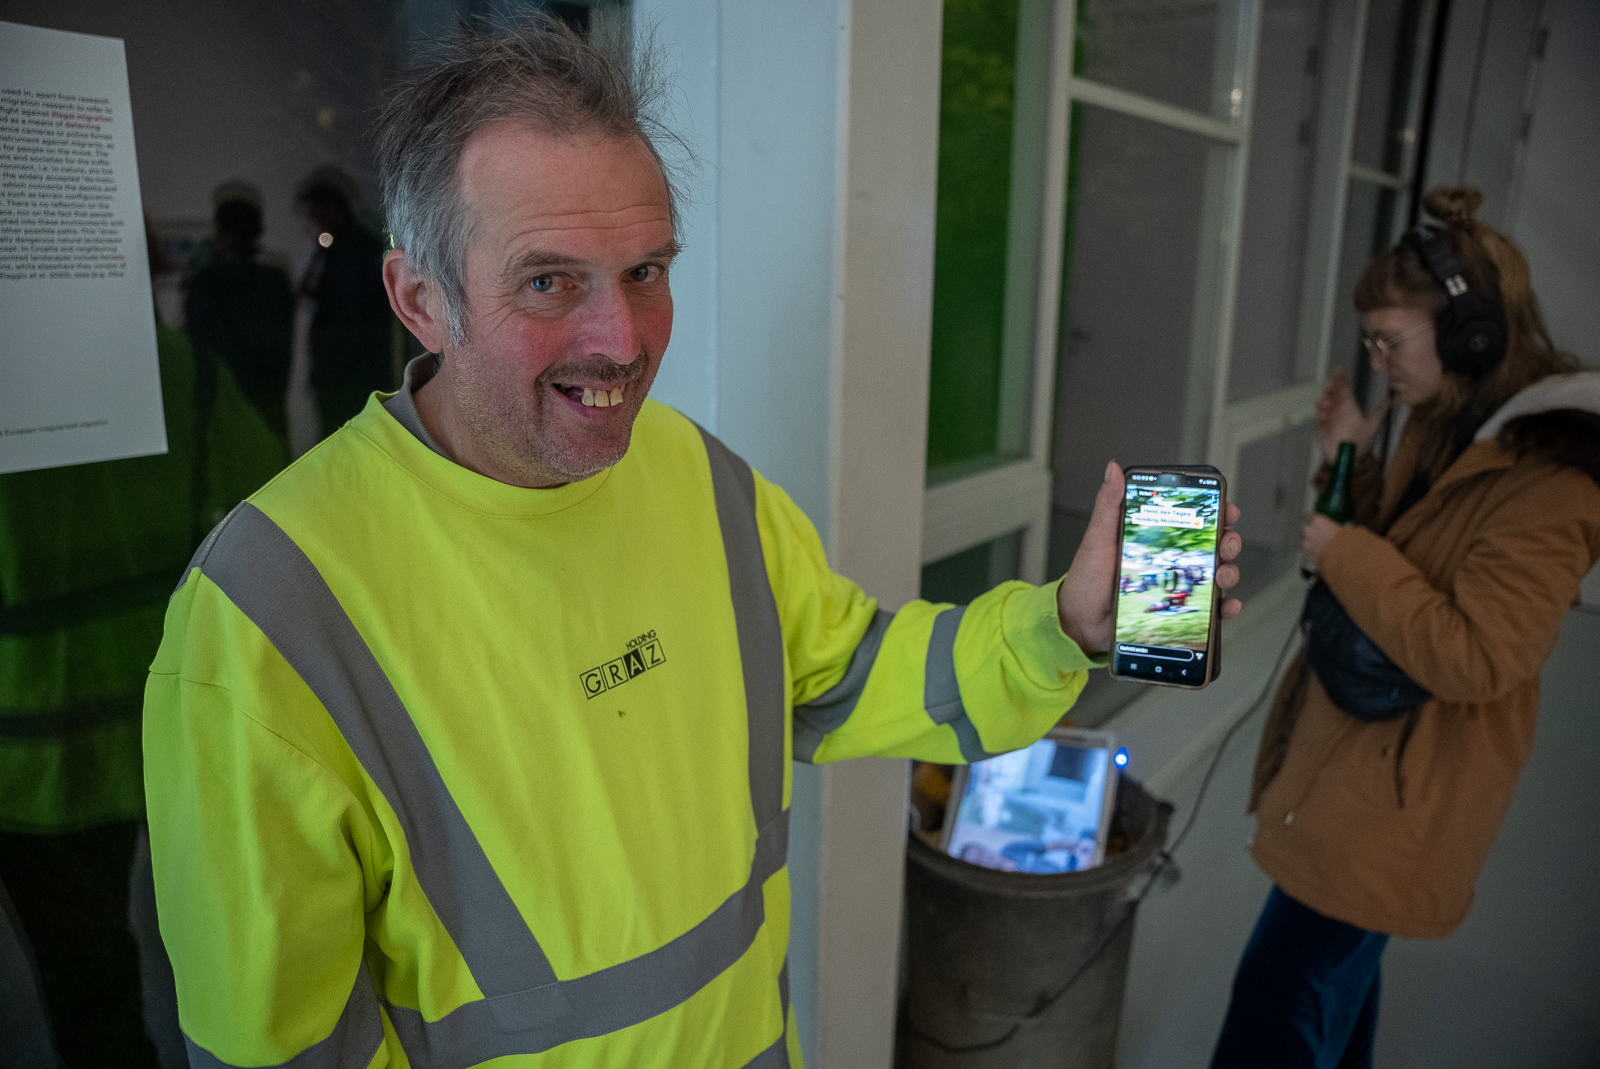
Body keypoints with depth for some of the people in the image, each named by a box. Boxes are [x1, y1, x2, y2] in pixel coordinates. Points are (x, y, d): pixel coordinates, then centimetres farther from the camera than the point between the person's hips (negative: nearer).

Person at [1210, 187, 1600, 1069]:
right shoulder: (1444, 429, 6)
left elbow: (1472, 660, -27)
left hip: (1401, 792, -9)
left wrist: (1345, 552, -21)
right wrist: (1352, 463, 1)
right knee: (1337, 966, 26)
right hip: (1353, 749, 9)